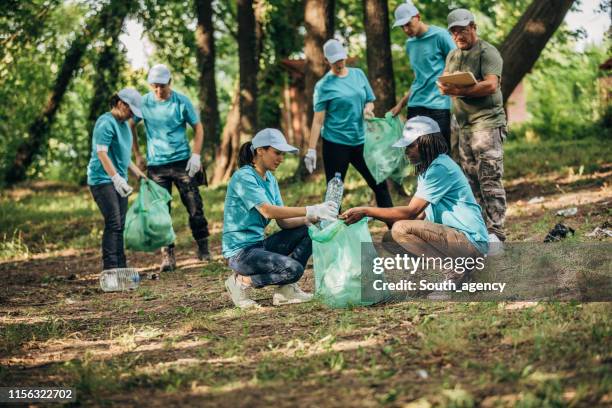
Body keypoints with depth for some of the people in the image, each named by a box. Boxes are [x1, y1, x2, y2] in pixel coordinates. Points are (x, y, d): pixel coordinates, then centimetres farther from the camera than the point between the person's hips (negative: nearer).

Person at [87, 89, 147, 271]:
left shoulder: (123, 124, 16)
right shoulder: (106, 123, -14)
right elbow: (101, 153, -24)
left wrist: (137, 172, 29)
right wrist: (116, 177, -32)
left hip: (118, 181, 9)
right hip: (103, 180, -9)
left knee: (120, 225, 8)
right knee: (113, 223, -15)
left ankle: (121, 268, 12)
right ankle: (110, 268, -17)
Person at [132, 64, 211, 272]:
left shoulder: (182, 101, -3)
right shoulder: (144, 103, 0)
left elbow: (198, 127, 4)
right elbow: (131, 126, 14)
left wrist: (196, 154, -7)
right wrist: (137, 155, 10)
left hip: (182, 161, -1)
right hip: (156, 164, 1)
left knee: (195, 206, -2)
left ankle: (203, 247, 12)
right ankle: (167, 255, 5)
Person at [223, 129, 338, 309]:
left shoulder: (270, 179, 12)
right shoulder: (243, 177, -15)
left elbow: (283, 222, 6)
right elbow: (268, 211, -29)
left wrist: (310, 218, -13)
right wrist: (310, 210, -32)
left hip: (260, 244, 9)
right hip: (241, 251, -9)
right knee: (293, 269, -27)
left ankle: (286, 289, -2)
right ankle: (242, 281, -7)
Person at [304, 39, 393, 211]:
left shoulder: (358, 74, 8)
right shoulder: (324, 85, -5)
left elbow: (370, 101, 14)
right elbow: (318, 120, -7)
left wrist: (368, 109, -10)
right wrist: (311, 149, -14)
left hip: (361, 140, 4)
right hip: (335, 143, -4)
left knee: (379, 184, 5)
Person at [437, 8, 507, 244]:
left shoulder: (487, 53, -6)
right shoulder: (453, 56, 19)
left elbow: (491, 85, -18)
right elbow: (444, 81, 21)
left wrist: (460, 91, -26)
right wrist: (444, 87, -3)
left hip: (487, 122, -8)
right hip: (464, 125, 8)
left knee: (490, 179, -12)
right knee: (471, 181, 7)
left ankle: (495, 233, -14)